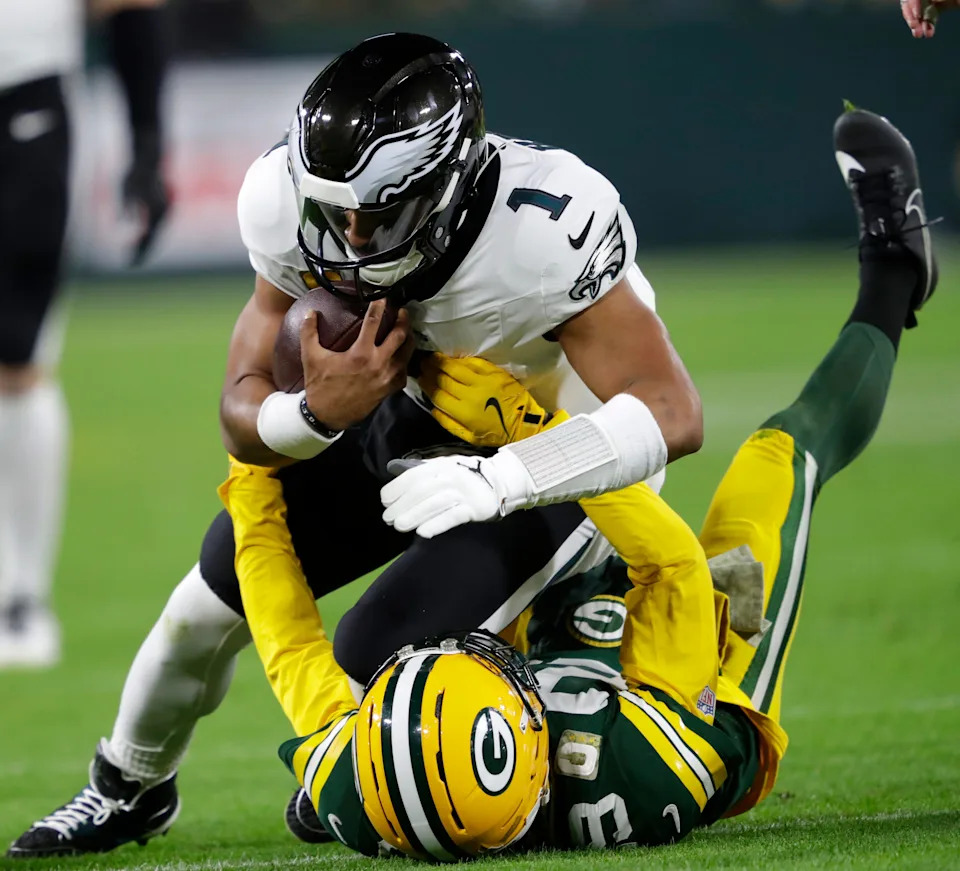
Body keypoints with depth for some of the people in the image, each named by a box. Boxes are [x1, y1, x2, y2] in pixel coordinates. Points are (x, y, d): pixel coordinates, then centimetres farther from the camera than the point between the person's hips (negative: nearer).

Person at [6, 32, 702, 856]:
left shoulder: (544, 237, -41)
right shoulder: (297, 213, -24)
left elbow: (672, 416, -37)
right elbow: (245, 413, -15)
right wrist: (321, 412, -39)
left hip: (560, 454, -5)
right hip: (412, 415, 5)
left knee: (383, 659, -19)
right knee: (218, 593, 7)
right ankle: (131, 788, 37)